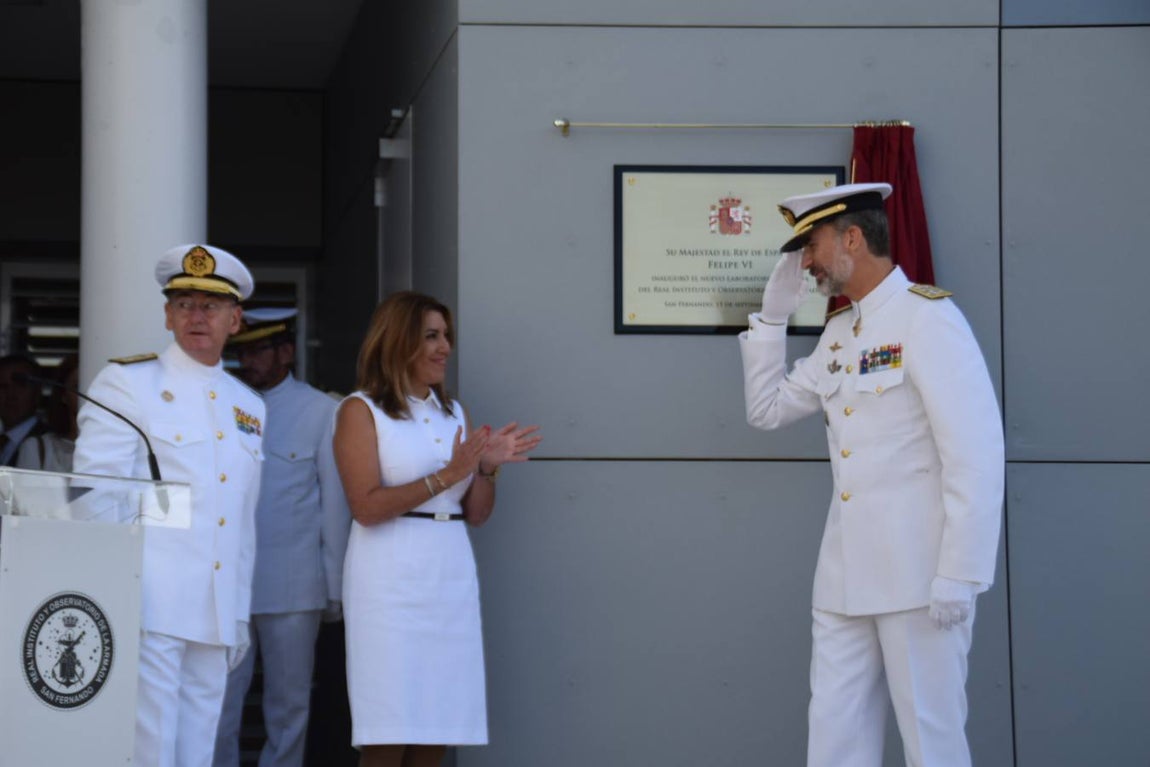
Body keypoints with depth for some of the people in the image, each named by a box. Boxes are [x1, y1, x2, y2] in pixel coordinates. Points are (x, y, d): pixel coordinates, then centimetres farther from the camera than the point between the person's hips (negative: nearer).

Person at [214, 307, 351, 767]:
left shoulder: (320, 411, 2)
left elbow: (335, 503, 2)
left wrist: (335, 586, 0)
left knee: (288, 710, 6)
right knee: (218, 704, 0)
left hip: (293, 589, -2)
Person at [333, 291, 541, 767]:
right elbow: (367, 507, -12)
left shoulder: (453, 413, 16)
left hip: (452, 579, 6)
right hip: (391, 580, -6)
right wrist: (445, 477, -16)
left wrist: (487, 467, -2)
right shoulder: (361, 410, -1)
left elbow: (477, 513, 16)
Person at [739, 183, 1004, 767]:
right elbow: (766, 410, 22)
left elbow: (976, 454, -16)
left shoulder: (927, 317, -11)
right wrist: (772, 315, 11)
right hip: (847, 574, 8)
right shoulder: (839, 332, 15)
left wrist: (959, 576, -19)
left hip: (918, 572, -8)